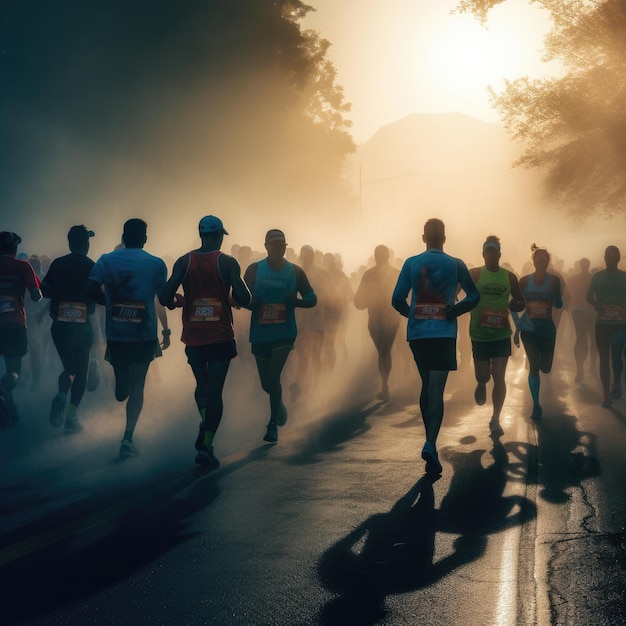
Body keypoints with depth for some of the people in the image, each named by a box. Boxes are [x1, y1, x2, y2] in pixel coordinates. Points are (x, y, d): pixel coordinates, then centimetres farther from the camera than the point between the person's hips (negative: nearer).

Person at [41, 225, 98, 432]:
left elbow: (44, 290, 2)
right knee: (81, 371, 8)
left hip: (59, 324, 3)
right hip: (82, 326, -2)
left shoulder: (58, 264, 2)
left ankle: (61, 395, -13)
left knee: (68, 367, 17)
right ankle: (71, 416, 1)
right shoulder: (91, 267, -5)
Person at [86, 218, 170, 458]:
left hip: (115, 333, 0)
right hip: (144, 335, 0)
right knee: (137, 386, 3)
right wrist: (166, 330, 8)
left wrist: (111, 303, 8)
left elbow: (91, 289, -9)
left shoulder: (106, 260, 3)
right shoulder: (156, 264, -1)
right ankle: (128, 439, 0)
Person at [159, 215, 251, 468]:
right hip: (220, 336, -2)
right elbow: (244, 299, -13)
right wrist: (236, 299, 9)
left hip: (193, 336, 2)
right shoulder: (228, 262, -6)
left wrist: (178, 301, 15)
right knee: (215, 390, 1)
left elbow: (165, 298, -7)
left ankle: (204, 419, -3)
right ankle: (206, 445, -6)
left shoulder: (183, 262, 1)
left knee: (202, 384, 21)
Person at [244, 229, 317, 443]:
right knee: (266, 383, 10)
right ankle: (278, 404, 43)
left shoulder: (295, 271, 2)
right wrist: (253, 302, -20)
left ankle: (273, 425, -2)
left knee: (274, 376, -15)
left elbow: (312, 300, 7)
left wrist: (295, 301, -14)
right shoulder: (254, 270, 2)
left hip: (285, 332, -2)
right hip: (260, 334, 2)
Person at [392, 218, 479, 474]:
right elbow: (474, 297, 1)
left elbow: (397, 300, 0)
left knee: (427, 385, 18)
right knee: (436, 389, -7)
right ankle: (430, 444, -24)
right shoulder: (456, 265, 2)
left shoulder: (411, 263, 2)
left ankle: (430, 441, 25)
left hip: (417, 333, 2)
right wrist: (456, 310, 5)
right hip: (444, 333, -2)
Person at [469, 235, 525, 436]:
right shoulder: (474, 274, -4)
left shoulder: (509, 277, 3)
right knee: (482, 376, 8)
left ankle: (495, 420, 5)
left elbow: (520, 303, 11)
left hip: (502, 334, 1)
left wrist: (510, 306, -10)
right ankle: (481, 384, 46)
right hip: (479, 334, -1)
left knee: (499, 377, -4)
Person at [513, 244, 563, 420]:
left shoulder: (554, 280, -3)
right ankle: (536, 405, 0)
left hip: (547, 329, 1)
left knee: (545, 368, 6)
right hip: (529, 329, -1)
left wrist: (555, 295, -17)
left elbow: (559, 305, 1)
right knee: (534, 366, -10)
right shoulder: (525, 281, -3)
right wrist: (517, 328, -1)